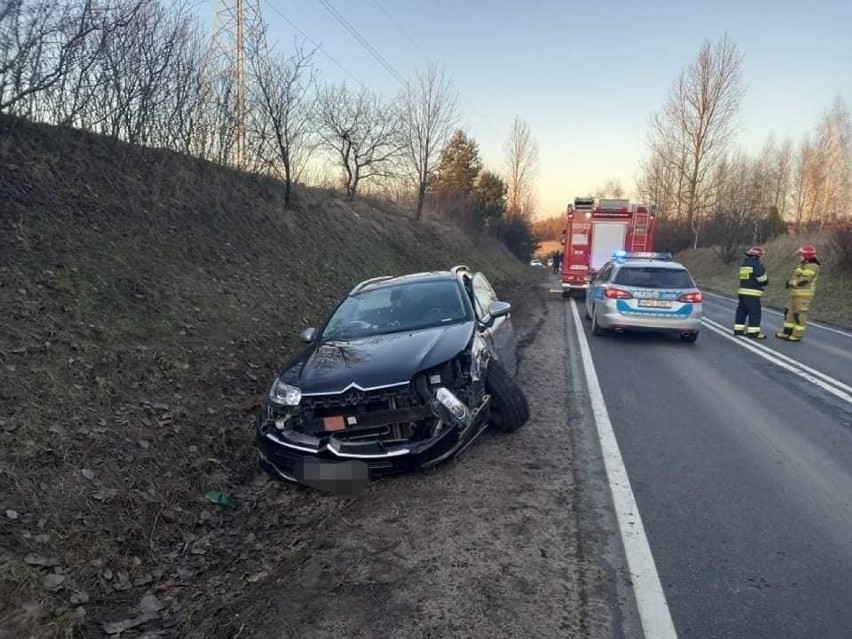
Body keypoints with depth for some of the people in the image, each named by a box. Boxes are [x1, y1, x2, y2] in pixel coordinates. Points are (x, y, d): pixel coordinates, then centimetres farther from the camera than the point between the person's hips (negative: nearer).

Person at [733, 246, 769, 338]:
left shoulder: (744, 264, 16)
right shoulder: (756, 264, -11)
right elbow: (763, 280, -12)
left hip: (742, 291, 9)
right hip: (752, 293, -9)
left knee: (742, 311, 13)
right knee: (755, 313, -5)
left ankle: (738, 330, 18)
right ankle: (753, 332, -6)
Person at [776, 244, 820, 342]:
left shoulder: (812, 267, -13)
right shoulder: (803, 265, 18)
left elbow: (804, 280, -22)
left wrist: (791, 282, -12)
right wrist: (791, 282, -2)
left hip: (804, 295, -10)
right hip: (796, 294, 10)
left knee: (800, 314, -5)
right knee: (789, 312, 11)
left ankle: (797, 335, 0)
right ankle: (787, 332, 17)